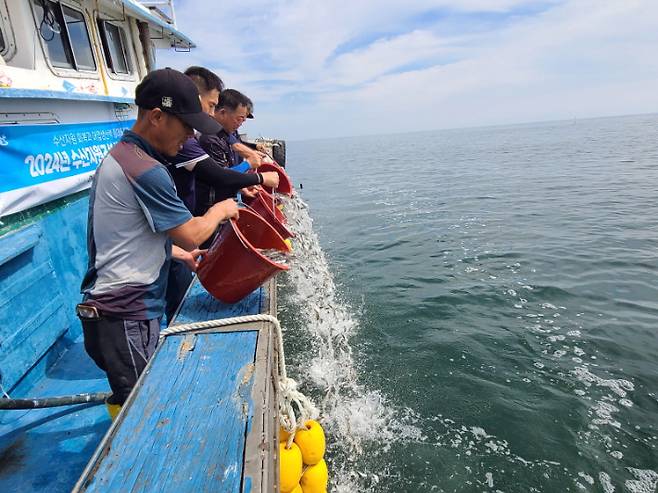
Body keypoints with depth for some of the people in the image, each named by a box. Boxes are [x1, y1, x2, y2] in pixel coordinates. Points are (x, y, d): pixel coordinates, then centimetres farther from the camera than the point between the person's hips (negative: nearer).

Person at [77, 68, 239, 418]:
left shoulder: (119, 156, 12)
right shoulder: (146, 171, -21)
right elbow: (191, 235, -15)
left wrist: (181, 253, 18)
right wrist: (221, 210, 2)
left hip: (120, 309, 10)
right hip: (125, 318, -10)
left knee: (133, 403, 21)